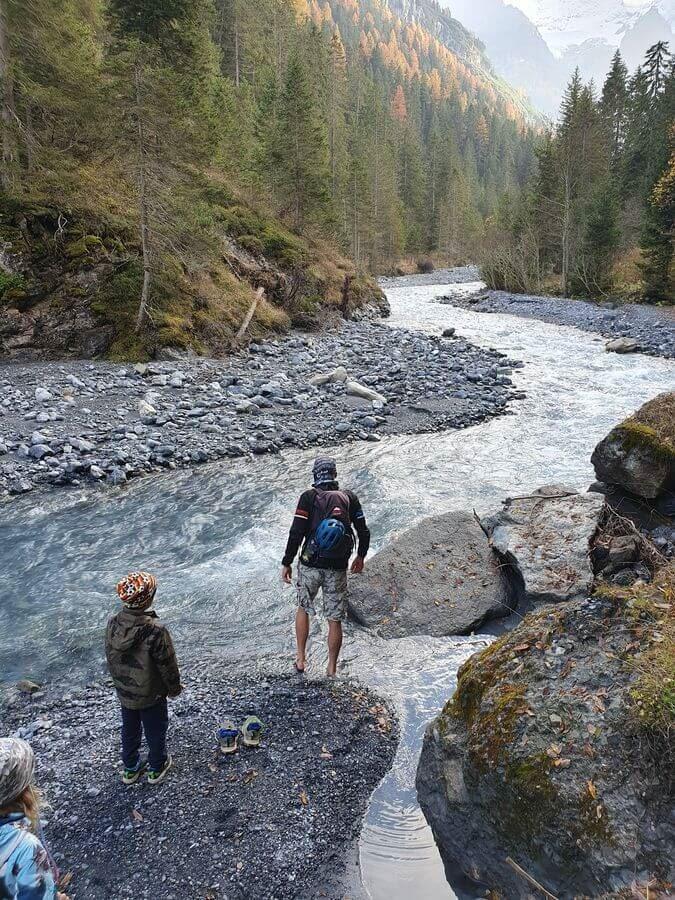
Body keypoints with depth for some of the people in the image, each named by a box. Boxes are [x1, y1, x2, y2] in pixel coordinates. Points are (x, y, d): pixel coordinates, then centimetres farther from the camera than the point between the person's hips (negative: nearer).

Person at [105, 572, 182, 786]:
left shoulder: (113, 623, -17)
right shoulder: (156, 630, -34)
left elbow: (110, 656, 0)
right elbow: (167, 665, -21)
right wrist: (174, 687, -2)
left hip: (124, 693, 5)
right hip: (151, 695, -4)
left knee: (129, 729, 26)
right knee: (155, 731, 21)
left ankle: (130, 768, 47)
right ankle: (157, 768, 42)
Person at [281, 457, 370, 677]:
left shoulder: (309, 497, -6)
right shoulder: (349, 498, 2)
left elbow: (296, 533, -11)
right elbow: (364, 533, 4)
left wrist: (286, 563, -2)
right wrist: (360, 557, 21)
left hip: (310, 565, -1)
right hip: (338, 569, 1)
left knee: (303, 609, 22)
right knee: (335, 621, 10)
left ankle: (300, 660, 27)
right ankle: (332, 670, 19)